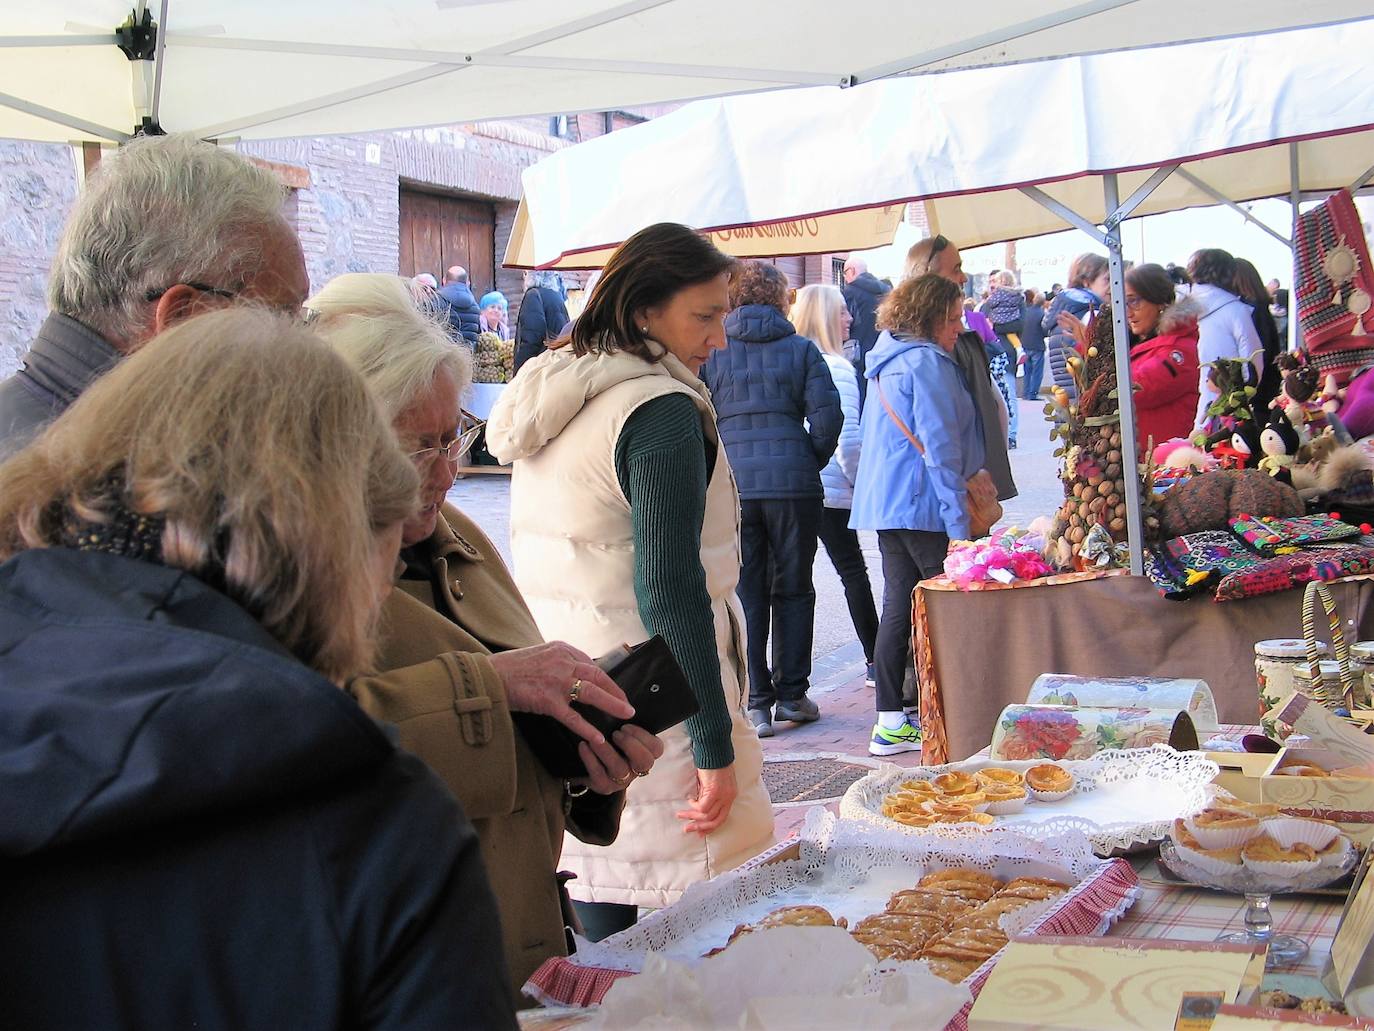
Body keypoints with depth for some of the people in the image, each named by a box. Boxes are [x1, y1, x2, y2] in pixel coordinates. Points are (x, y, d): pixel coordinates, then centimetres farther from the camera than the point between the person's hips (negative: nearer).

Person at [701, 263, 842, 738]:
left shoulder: (711, 352, 4)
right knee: (793, 590, 11)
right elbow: (828, 414, -4)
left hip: (731, 486, 0)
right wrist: (811, 463, 10)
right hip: (794, 485, 0)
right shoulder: (801, 348, 4)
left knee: (745, 595, 5)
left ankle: (755, 703, 5)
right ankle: (792, 695, 15)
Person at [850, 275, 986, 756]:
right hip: (923, 508, -9)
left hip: (886, 506, 9)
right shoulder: (928, 363, -13)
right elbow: (940, 447, -18)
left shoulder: (885, 361, 17)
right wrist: (958, 526, -17)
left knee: (898, 608, 10)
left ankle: (890, 721, 13)